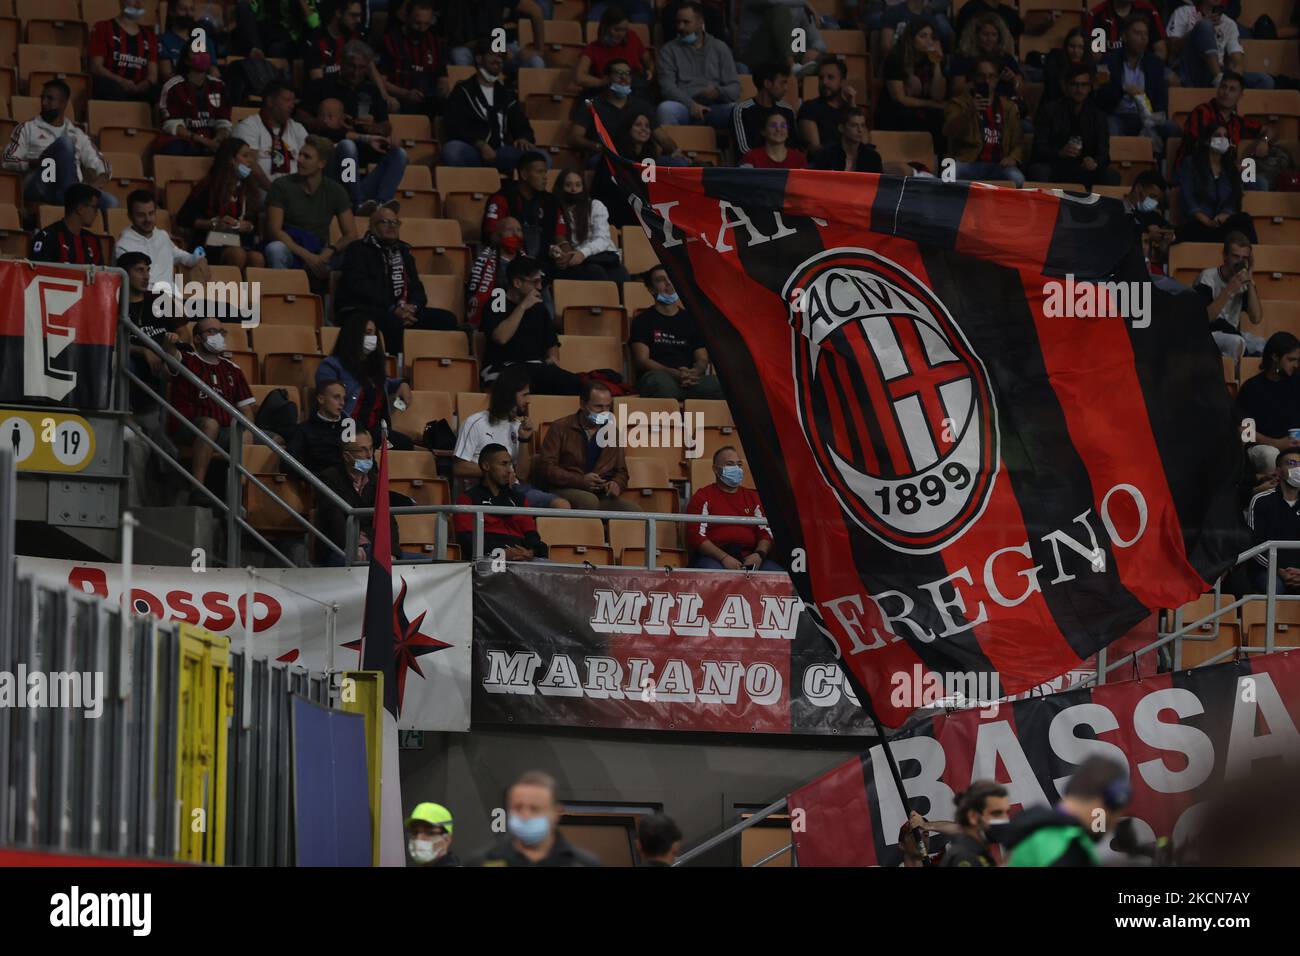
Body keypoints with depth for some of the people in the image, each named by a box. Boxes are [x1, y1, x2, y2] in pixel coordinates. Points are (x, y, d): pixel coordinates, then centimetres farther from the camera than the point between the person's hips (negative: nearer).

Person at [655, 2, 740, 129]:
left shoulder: (720, 48, 15)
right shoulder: (668, 50, 11)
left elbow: (735, 88, 9)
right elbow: (667, 87, -3)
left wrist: (718, 92, -15)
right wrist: (690, 104, -21)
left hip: (715, 107, 1)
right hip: (684, 106, -1)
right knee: (666, 108, -36)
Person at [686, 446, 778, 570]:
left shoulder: (752, 497, 22)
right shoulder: (703, 496, 8)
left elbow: (765, 532, 15)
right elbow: (695, 536, -3)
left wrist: (759, 554, -9)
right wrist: (724, 558, -17)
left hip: (749, 558, 4)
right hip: (714, 557, -4)